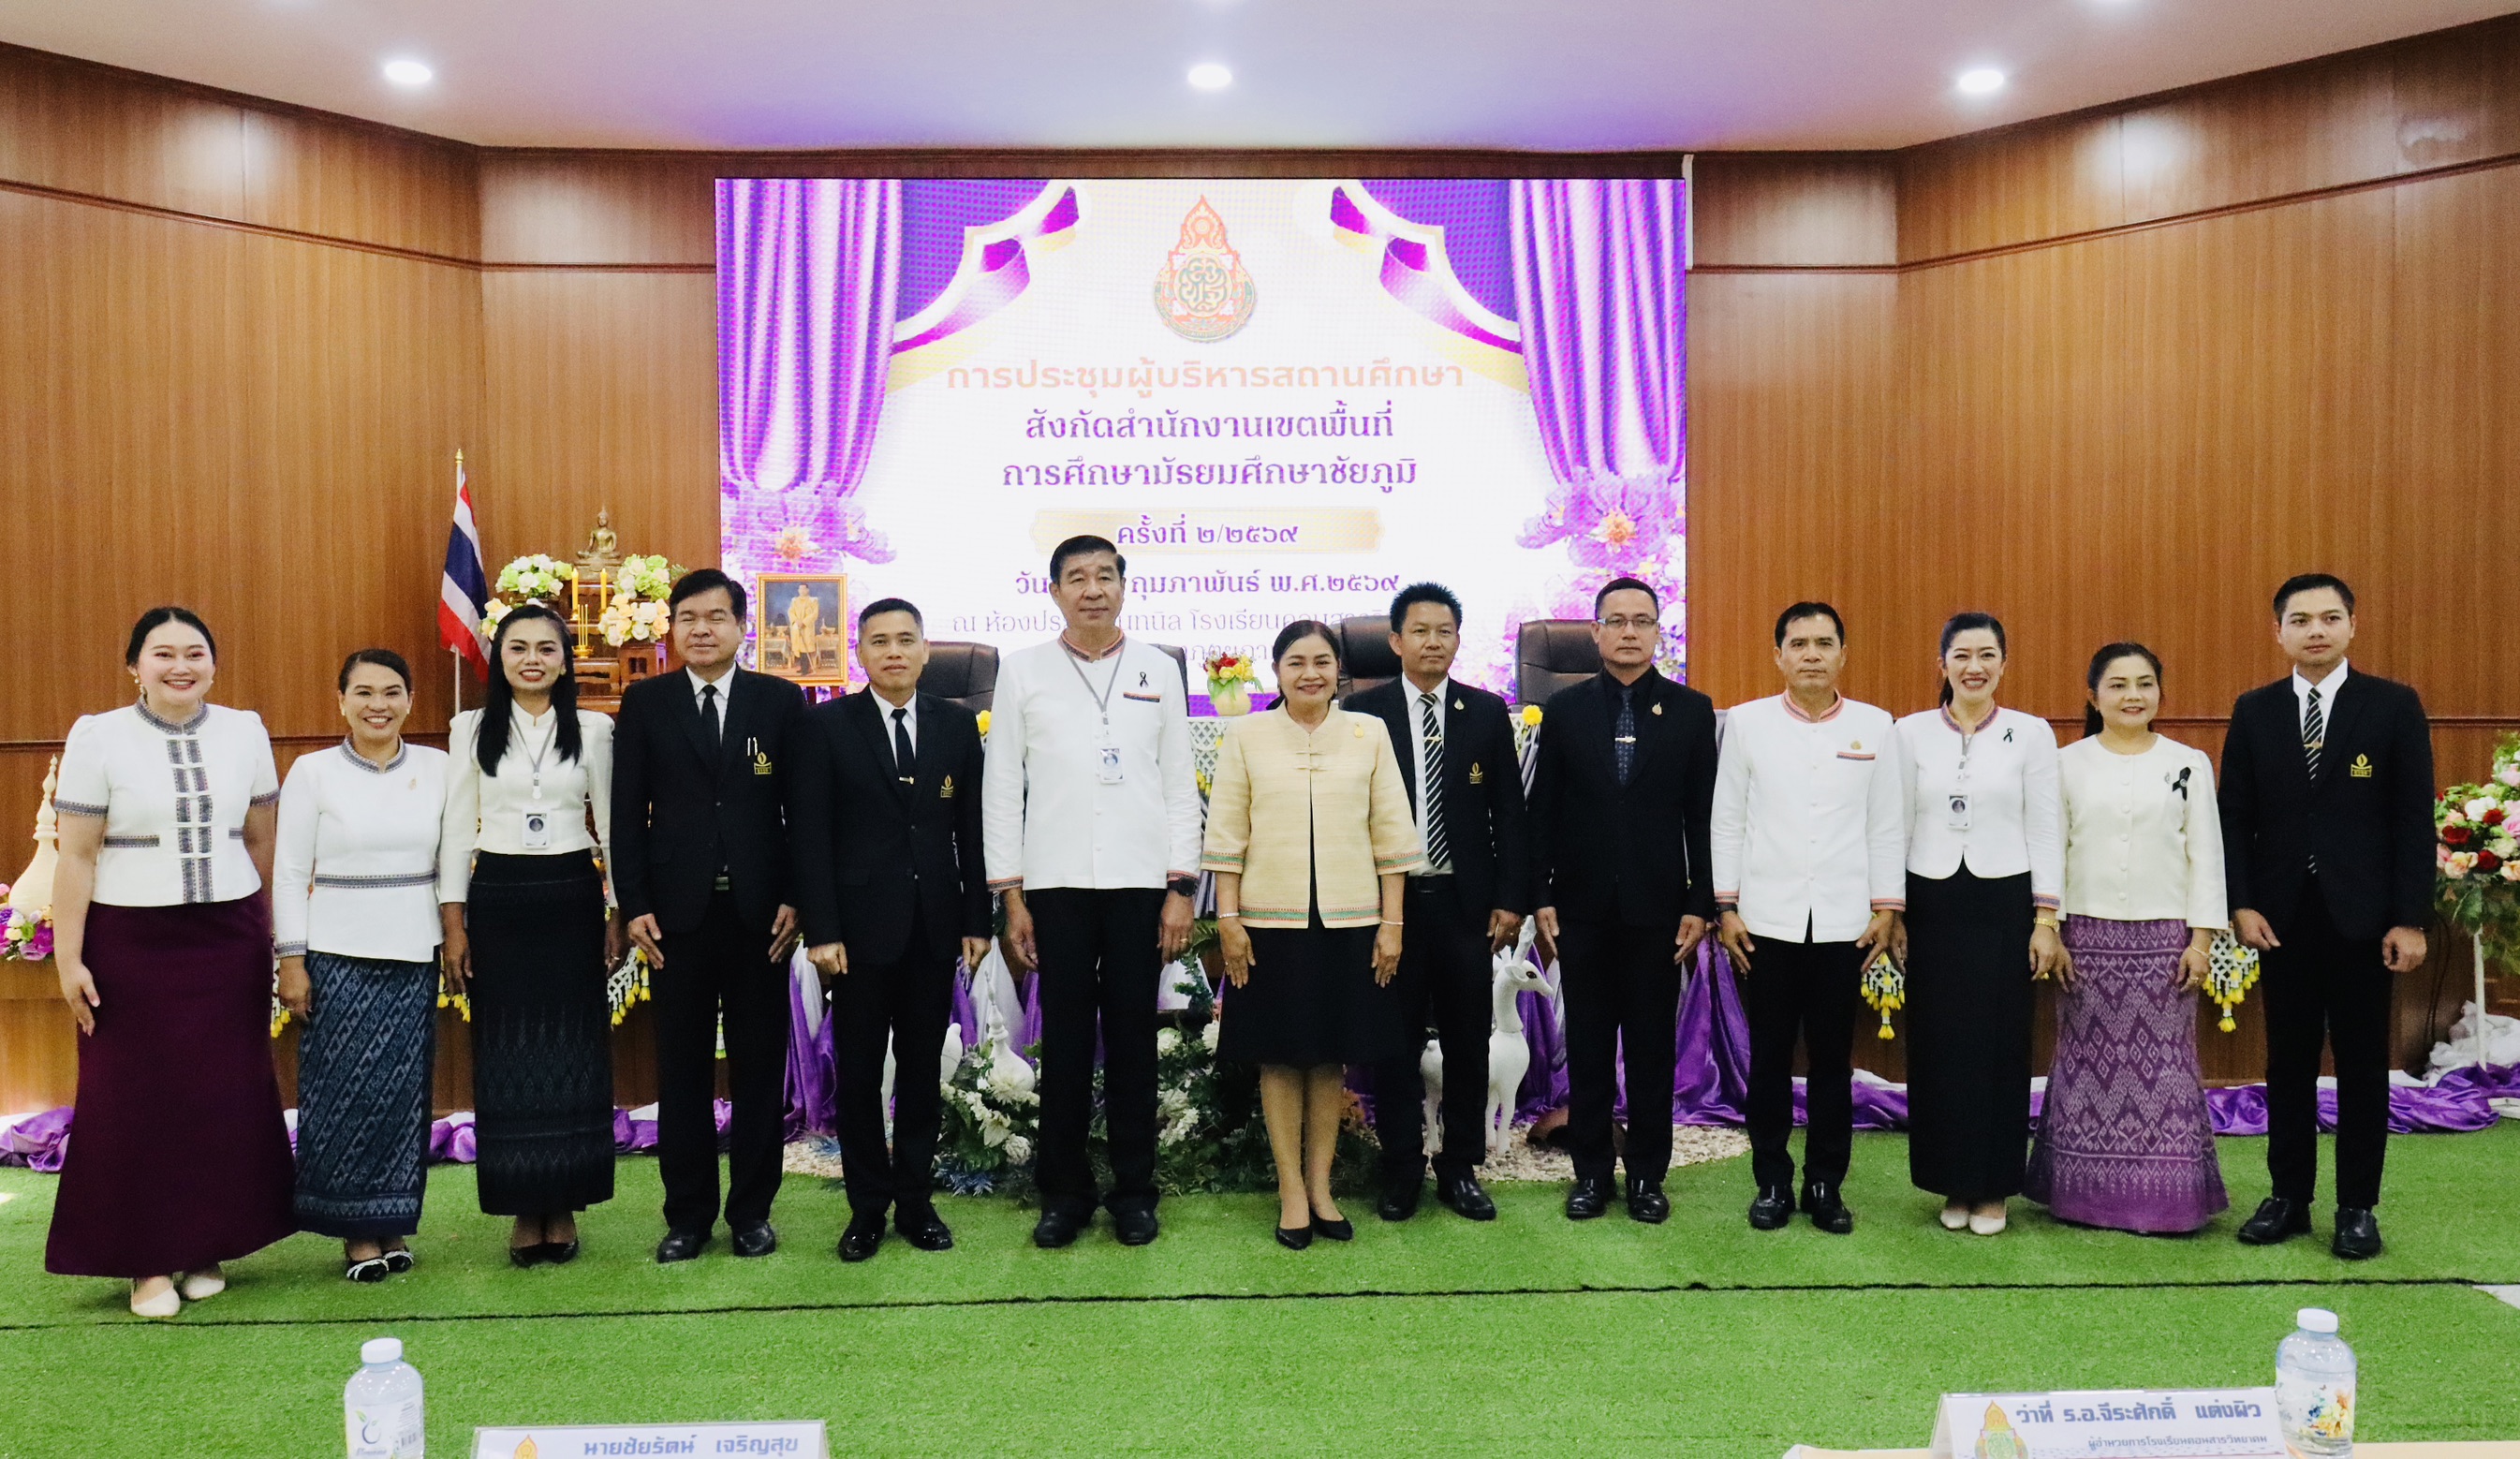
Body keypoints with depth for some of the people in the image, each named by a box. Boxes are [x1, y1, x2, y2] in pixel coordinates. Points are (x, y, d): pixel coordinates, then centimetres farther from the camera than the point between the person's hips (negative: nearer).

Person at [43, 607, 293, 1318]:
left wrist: (278, 936, 9)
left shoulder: (245, 732, 5)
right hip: (132, 944, -2)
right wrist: (68, 958, -6)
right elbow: (76, 857, -3)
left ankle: (206, 1248, 21)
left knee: (226, 1095, 5)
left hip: (229, 939, 2)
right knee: (136, 1099, 3)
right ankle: (148, 1263, 15)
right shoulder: (98, 738, -3)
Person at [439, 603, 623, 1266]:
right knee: (506, 1054, 3)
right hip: (497, 901, 0)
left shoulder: (594, 729, 3)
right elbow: (457, 830, 4)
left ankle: (563, 1206, 15)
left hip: (571, 900, 0)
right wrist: (453, 922, -1)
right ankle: (524, 1209, 14)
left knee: (572, 1051, 3)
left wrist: (621, 912, 1)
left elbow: (612, 825, 5)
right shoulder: (472, 729, 4)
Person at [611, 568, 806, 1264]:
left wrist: (796, 898, -5)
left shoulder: (781, 700, 4)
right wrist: (634, 905, -4)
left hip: (760, 912, 0)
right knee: (682, 1069, 7)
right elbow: (627, 811, 3)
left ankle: (752, 1211, 18)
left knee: (760, 1065, 7)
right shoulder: (645, 703, 5)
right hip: (678, 911, 0)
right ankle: (688, 1214, 18)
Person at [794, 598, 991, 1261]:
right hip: (860, 925, -2)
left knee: (922, 1069, 10)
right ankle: (868, 1206, 19)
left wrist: (977, 919, 3)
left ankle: (916, 1200, 22)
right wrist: (820, 929, -10)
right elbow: (811, 834, -4)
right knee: (860, 1072, 6)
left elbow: (972, 828, 7)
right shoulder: (827, 725, -1)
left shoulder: (957, 724, 6)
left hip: (935, 926, 2)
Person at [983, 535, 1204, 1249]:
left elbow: (1180, 785, 6)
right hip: (1056, 883, 0)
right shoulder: (1023, 671, 5)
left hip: (1140, 881, 1)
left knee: (1133, 1036, 6)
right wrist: (1010, 896, -1)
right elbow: (1002, 788, 4)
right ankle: (1063, 1191, 16)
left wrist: (1181, 888, -1)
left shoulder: (1159, 670, 7)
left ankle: (1134, 1191, 17)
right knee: (1064, 1037, 4)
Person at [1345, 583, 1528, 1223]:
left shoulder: (1488, 713, 6)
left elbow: (1509, 812, 5)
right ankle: (1402, 1170, 17)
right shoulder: (1363, 711, 1)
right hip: (1390, 900, -1)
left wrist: (1512, 899, -1)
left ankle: (1461, 1168, 20)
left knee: (1468, 1040, 8)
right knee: (1396, 1040, 6)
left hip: (1466, 901, 2)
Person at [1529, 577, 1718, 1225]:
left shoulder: (1691, 710, 2)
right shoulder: (1565, 709, 3)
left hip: (1658, 905, -1)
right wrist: (1540, 898, -2)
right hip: (1583, 905, 1)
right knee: (1587, 1046, 9)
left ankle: (1648, 1175, 19)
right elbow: (1543, 811, 3)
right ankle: (1590, 1172, 20)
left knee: (1652, 1047, 7)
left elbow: (1702, 815, 0)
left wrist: (1700, 904, -4)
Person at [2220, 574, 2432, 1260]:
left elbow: (2414, 818, -4)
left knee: (2362, 1063, 7)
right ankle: (2289, 1197, 19)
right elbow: (2234, 816, 3)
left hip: (2362, 915, -2)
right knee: (2288, 1061, 10)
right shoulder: (2254, 711, 4)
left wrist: (2411, 918, -9)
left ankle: (2357, 1206, 18)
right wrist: (2241, 904, -6)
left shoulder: (2394, 706, -2)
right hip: (2282, 916, 2)